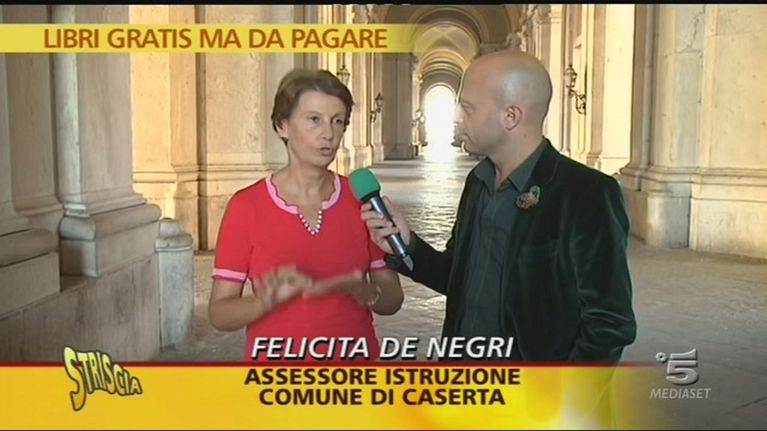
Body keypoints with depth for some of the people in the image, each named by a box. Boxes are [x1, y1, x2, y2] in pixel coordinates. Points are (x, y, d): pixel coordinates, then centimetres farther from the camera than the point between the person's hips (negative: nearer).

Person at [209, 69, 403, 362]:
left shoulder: (362, 199, -5)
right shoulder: (246, 205, -10)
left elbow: (392, 299, 0)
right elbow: (219, 312, -8)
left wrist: (357, 288, -20)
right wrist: (267, 300, -26)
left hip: (353, 356, 2)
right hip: (275, 357, -1)